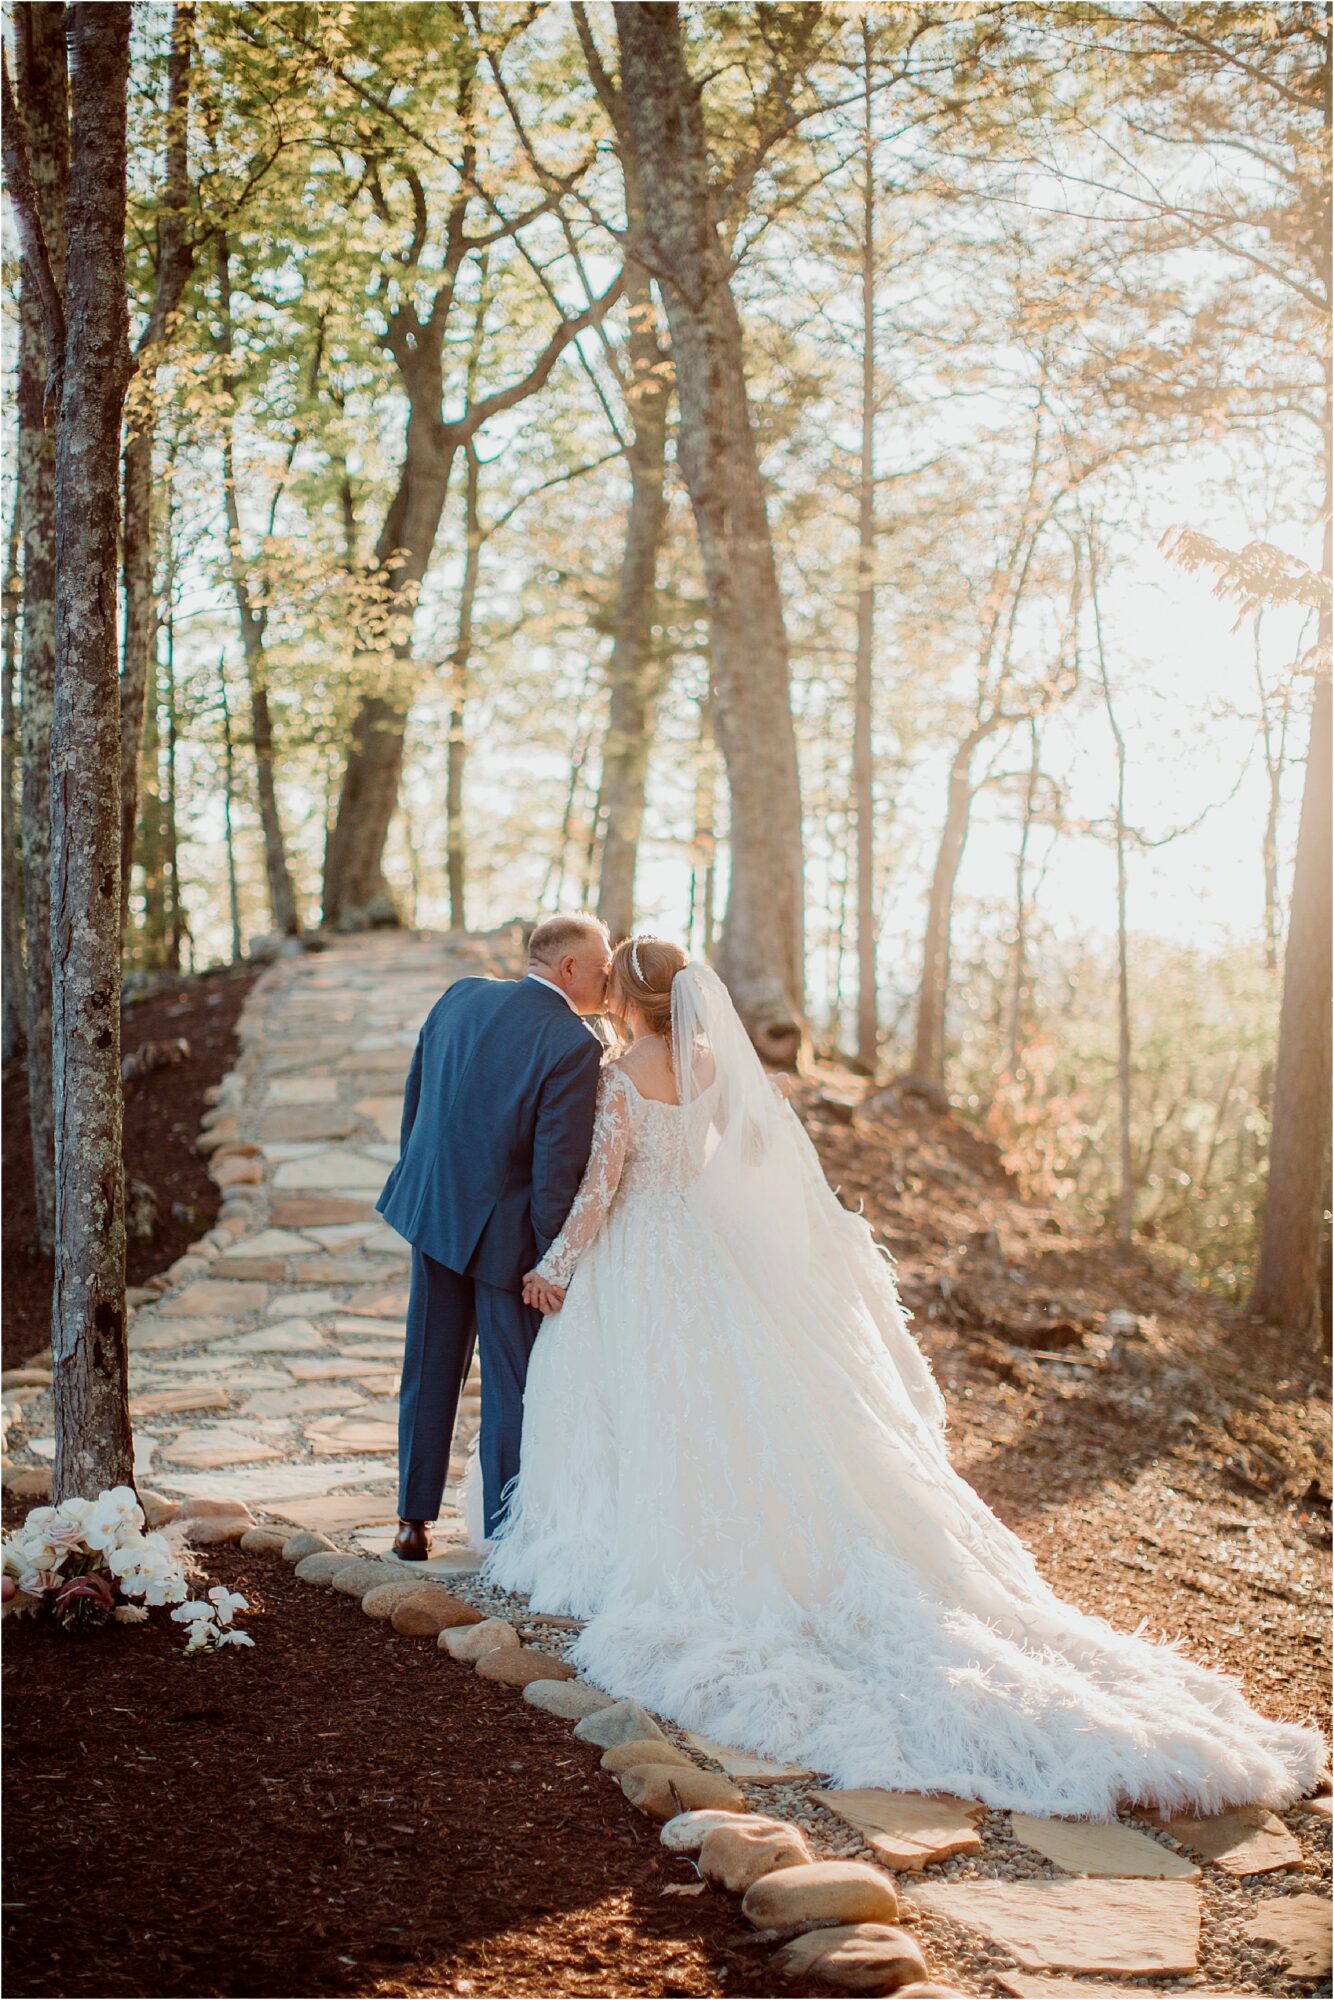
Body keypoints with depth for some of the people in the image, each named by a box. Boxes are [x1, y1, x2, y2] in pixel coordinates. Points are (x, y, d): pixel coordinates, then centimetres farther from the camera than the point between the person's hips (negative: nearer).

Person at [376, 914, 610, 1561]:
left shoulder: (460, 997, -1)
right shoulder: (574, 1045, -20)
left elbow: (413, 1097, 8)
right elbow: (557, 1167, -20)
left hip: (433, 1209, 6)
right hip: (506, 1233, -6)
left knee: (430, 1371, 17)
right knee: (513, 1386, 9)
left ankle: (414, 1520, 26)